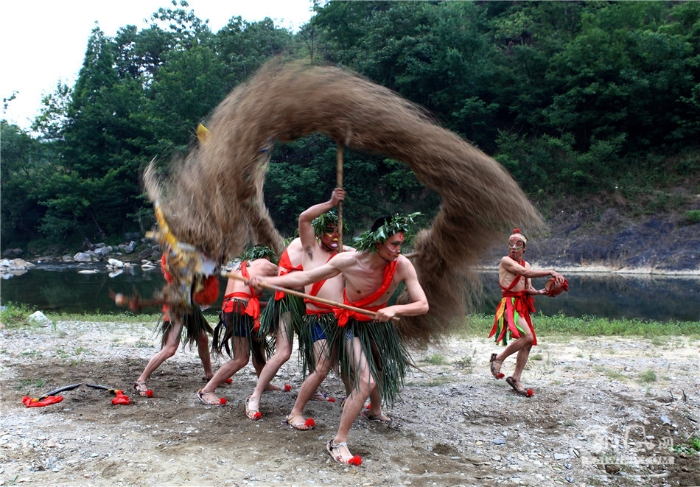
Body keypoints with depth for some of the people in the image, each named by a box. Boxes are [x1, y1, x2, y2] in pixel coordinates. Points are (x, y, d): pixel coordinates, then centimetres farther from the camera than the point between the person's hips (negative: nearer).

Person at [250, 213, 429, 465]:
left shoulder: (402, 265, -24)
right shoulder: (348, 261, -29)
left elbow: (423, 305, -23)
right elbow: (305, 277, -20)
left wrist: (394, 309, -41)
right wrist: (267, 281, -26)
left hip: (379, 324, 5)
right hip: (352, 326, -4)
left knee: (386, 372, 22)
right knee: (366, 381, -20)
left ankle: (373, 408, 55)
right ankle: (338, 442, -10)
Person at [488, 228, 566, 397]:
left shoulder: (526, 264, 17)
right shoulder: (506, 261, -6)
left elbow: (528, 289, 12)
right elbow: (525, 273, -20)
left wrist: (540, 292, -9)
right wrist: (551, 272, -23)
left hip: (522, 305, 8)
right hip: (510, 304, -8)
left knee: (528, 343, 5)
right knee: (527, 337, -23)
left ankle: (515, 378, 14)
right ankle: (499, 358, -4)